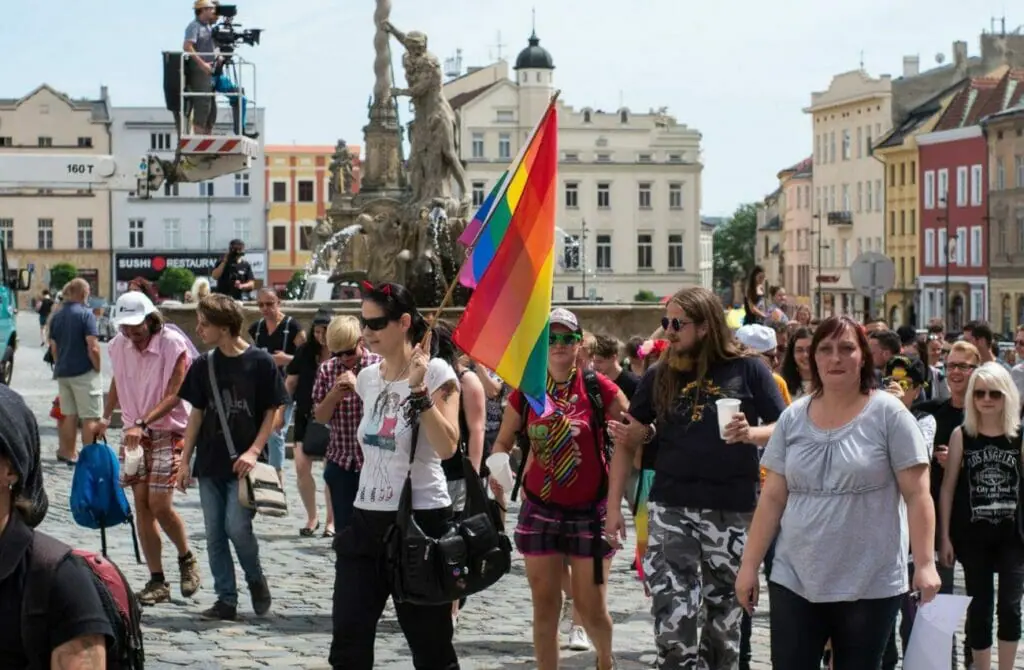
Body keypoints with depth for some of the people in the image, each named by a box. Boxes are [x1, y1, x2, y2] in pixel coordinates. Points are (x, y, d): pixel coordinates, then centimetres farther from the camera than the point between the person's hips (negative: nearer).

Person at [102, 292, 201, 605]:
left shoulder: (173, 345, -14)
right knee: (141, 503, 0)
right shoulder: (119, 346, 2)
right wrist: (106, 418, 10)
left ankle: (187, 559, 15)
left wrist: (142, 423, -28)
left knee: (159, 504, -13)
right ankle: (157, 581, 6)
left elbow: (173, 396, -18)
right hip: (133, 432, 5)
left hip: (168, 430, -5)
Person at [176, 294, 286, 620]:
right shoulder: (203, 365, 6)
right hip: (209, 463, 5)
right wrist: (185, 461, 8)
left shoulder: (260, 362, -7)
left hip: (244, 464, -5)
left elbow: (272, 412, -3)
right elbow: (196, 414, 11)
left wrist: (254, 451, -14)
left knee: (237, 527, -12)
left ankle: (256, 579, 15)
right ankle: (226, 599, 12)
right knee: (215, 534, 4)